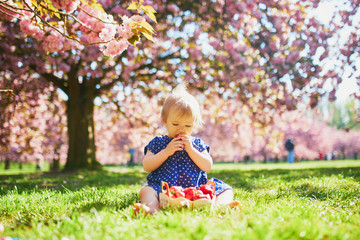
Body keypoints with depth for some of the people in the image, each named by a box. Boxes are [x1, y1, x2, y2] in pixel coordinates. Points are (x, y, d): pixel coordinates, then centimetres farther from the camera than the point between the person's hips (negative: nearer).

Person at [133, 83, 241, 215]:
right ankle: (153, 208, -58)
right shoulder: (158, 142, 11)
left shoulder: (197, 143, 15)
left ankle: (221, 204, -42)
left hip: (196, 188, 2)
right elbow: (147, 166, 0)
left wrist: (190, 149, -7)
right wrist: (166, 152, -11)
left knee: (226, 189, -11)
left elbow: (208, 166, 3)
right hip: (164, 188, -2)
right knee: (146, 191, -29)